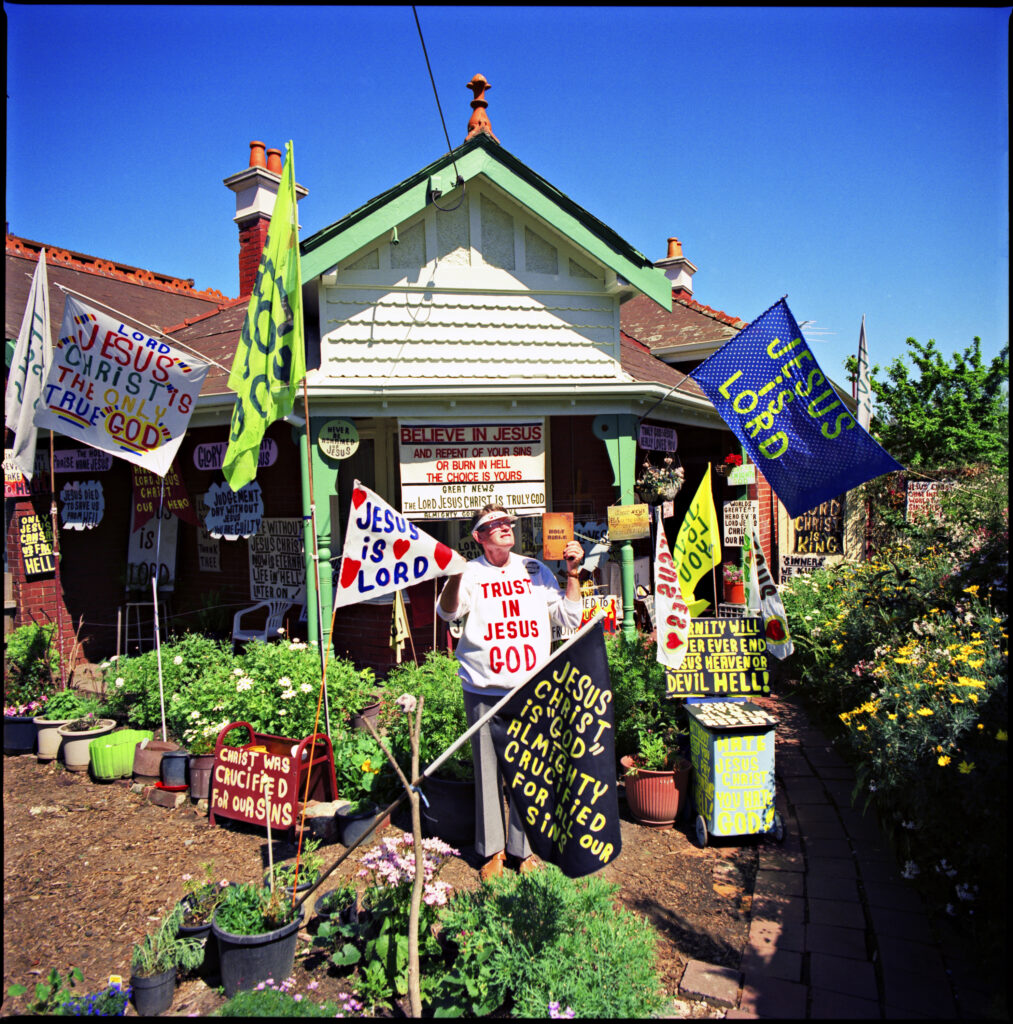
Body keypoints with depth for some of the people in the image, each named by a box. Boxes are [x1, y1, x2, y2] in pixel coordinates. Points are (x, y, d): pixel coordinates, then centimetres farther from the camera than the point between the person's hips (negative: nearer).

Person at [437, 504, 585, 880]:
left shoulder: (535, 570, 11)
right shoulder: (471, 573, 2)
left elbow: (569, 617, 11)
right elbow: (447, 613, -15)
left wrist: (572, 574, 0)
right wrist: (454, 576, -34)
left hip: (532, 690, 2)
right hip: (484, 693, -2)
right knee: (488, 771, 5)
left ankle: (524, 849, 22)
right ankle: (493, 848, 21)